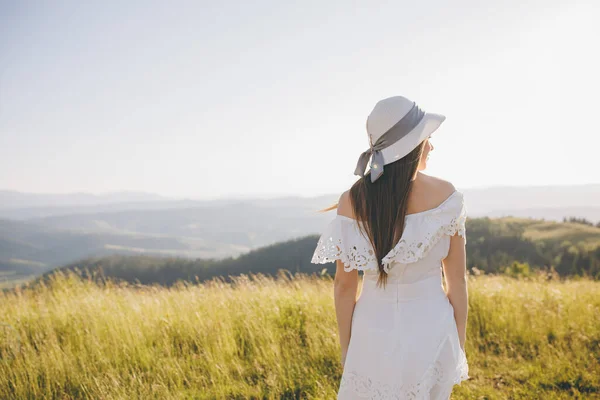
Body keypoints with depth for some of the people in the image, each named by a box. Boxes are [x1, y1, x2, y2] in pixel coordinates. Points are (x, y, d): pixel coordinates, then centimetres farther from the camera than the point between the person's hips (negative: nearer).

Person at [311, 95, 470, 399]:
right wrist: (460, 343, 7)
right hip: (432, 331, 0)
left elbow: (344, 285, -6)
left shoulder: (352, 201, -11)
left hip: (374, 333, 0)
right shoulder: (446, 195, -11)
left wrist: (346, 348, 6)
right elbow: (457, 279, -6)